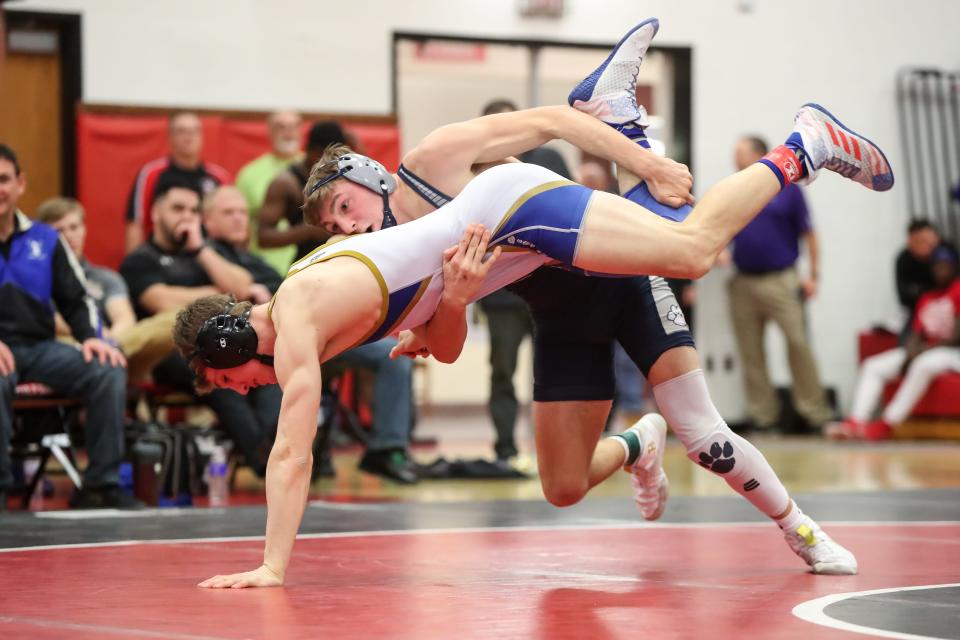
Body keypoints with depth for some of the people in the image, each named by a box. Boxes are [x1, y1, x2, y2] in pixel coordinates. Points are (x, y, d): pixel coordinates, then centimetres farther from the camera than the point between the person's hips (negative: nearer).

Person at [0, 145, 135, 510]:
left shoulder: (45, 240, 15)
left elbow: (76, 299, 17)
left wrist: (89, 337, -5)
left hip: (40, 347, 4)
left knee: (109, 372, -22)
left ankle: (101, 485, -16)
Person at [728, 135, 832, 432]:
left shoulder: (787, 189, 0)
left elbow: (807, 234, 2)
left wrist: (813, 275, -2)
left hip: (780, 281, -4)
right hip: (744, 283, 4)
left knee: (798, 343, -10)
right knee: (750, 352, 4)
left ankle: (815, 412, -4)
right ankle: (762, 415, 11)